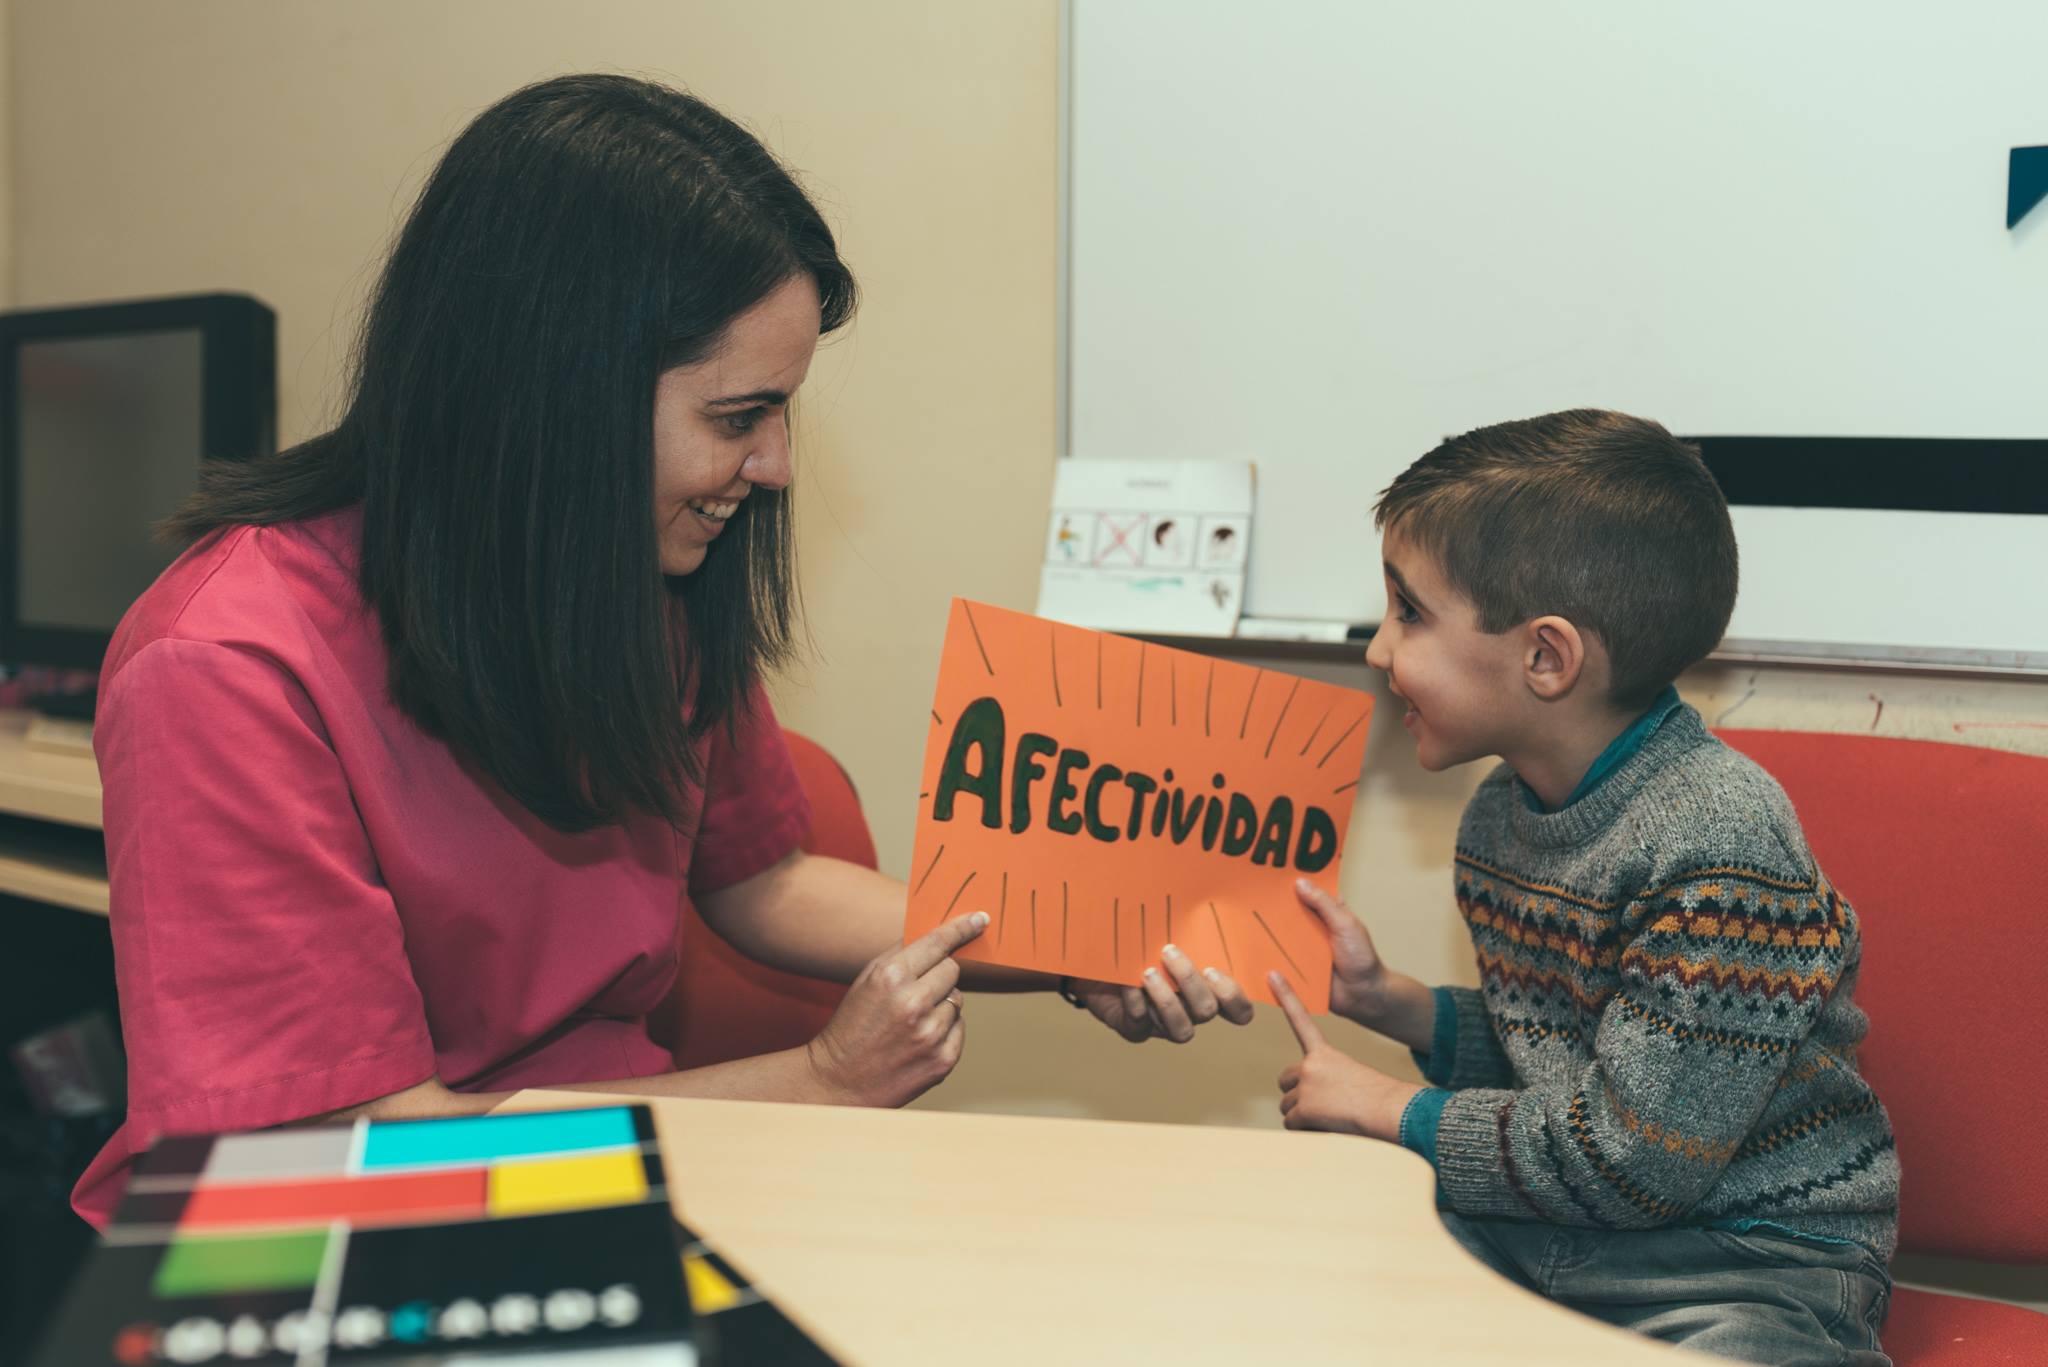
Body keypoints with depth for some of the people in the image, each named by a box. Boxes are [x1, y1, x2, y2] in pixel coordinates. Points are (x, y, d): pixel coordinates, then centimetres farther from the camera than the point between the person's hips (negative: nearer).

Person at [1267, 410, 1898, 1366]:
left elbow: (1633, 1160, -21)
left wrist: (1392, 1113, -12)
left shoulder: (1716, 839, -21)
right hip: (1545, 1235, 7)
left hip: (1747, 1258, -6)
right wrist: (1389, 1002, 3)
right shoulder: (1499, 815, 5)